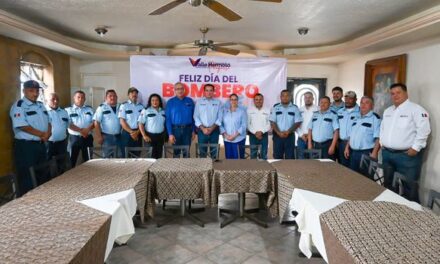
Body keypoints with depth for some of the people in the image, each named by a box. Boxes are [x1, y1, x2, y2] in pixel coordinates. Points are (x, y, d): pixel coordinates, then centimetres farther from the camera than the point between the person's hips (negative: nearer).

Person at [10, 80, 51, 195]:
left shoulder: (41, 105, 14)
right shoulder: (18, 106, -10)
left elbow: (48, 121, 16)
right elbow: (22, 126, -20)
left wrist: (48, 133, -5)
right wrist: (42, 134, -14)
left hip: (41, 144, 8)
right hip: (25, 146, -8)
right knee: (27, 178, -1)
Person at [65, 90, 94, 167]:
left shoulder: (89, 109, 10)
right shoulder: (68, 110, 2)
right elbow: (68, 124, -9)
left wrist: (88, 129, -15)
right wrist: (81, 130, -18)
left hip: (87, 138, 2)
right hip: (74, 138, -2)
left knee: (88, 160, 8)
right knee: (72, 160, 5)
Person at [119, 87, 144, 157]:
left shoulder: (141, 106, 9)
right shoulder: (124, 105, -1)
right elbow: (122, 121, -7)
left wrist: (137, 132, -9)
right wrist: (131, 132, -13)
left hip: (138, 134, 3)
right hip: (127, 133, -3)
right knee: (126, 155, 0)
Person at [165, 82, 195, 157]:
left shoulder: (190, 101, 5)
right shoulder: (170, 102, 0)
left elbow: (193, 117, 6)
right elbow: (168, 119, -3)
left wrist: (193, 131, 2)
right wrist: (170, 134, -9)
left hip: (187, 129, 1)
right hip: (175, 129, -1)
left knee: (187, 151, 8)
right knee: (176, 151, 9)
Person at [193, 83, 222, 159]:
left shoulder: (218, 102, 7)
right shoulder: (199, 102, 6)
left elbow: (219, 117, 1)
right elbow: (196, 117, 0)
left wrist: (212, 128, -11)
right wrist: (203, 128, -12)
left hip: (214, 130, 0)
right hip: (202, 130, 0)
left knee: (214, 152, 5)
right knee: (202, 152, 4)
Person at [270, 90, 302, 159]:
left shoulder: (295, 108, 2)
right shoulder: (275, 107, 3)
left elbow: (298, 122, -2)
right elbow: (272, 122, -1)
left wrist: (288, 132, -14)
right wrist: (279, 132, -14)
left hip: (290, 136, 0)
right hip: (277, 135, 0)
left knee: (290, 157, 3)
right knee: (277, 156, 5)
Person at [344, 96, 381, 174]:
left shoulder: (375, 118, -9)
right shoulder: (356, 119, 15)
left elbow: (378, 138, -15)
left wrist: (374, 153, -21)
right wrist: (347, 147, 13)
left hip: (367, 153, -7)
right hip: (353, 153, 7)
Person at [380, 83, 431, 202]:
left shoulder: (415, 109, -10)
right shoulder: (387, 111, 15)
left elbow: (423, 130, -16)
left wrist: (415, 148, -18)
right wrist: (382, 142, 13)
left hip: (407, 155, -7)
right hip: (387, 153, 7)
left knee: (409, 187, -1)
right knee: (387, 184, 19)